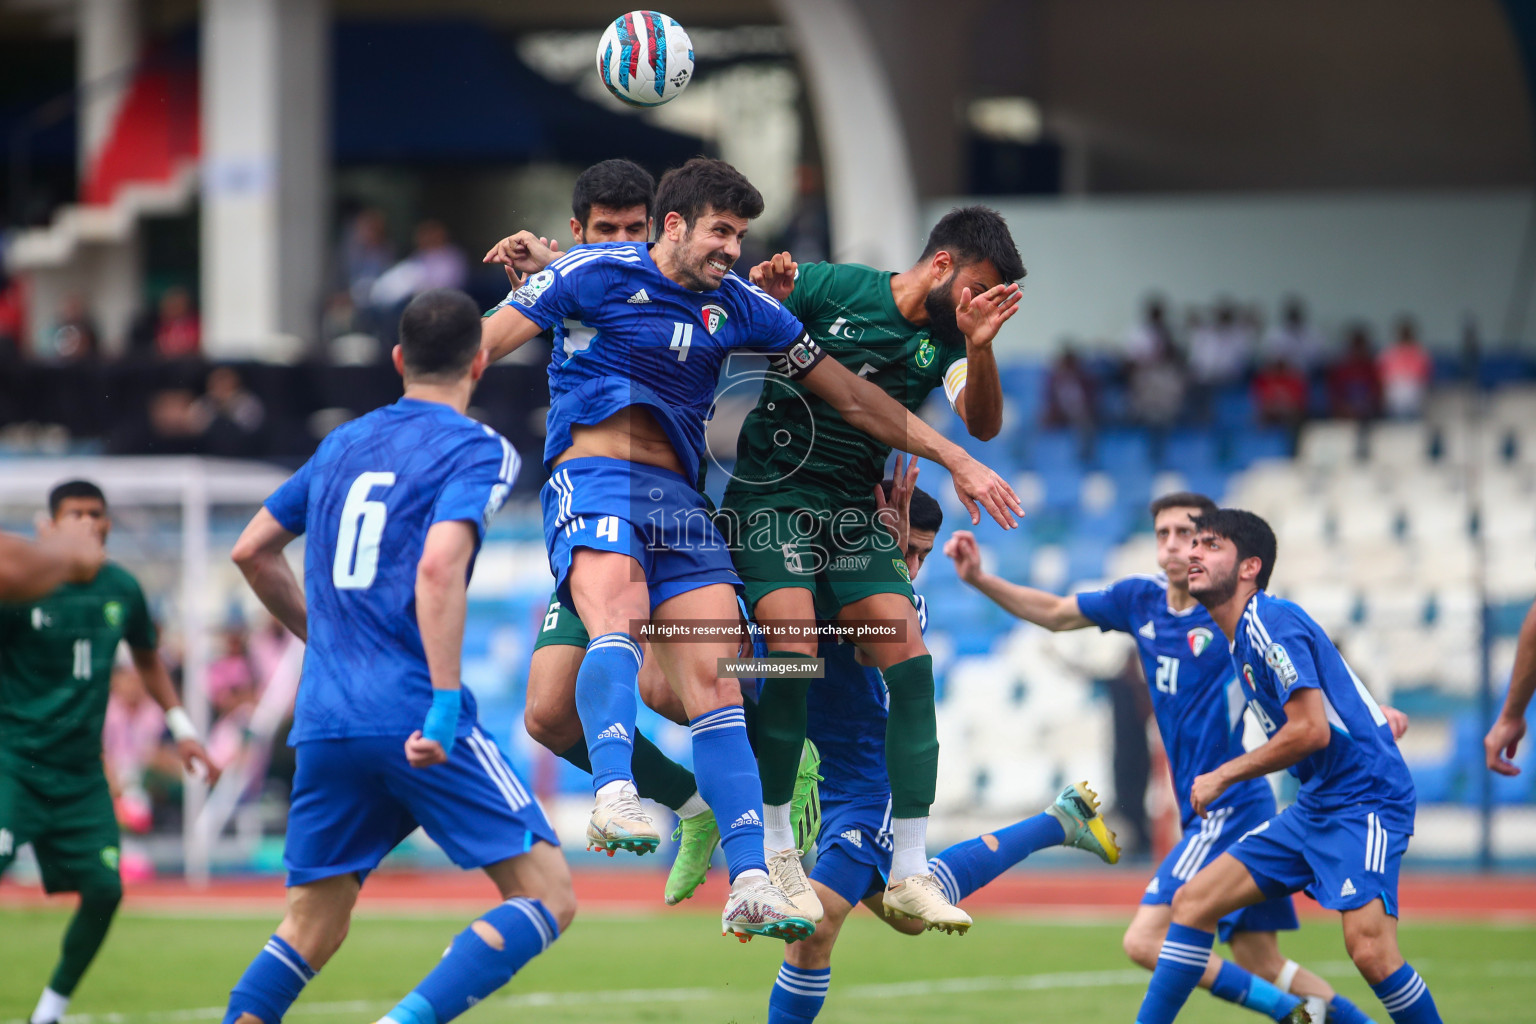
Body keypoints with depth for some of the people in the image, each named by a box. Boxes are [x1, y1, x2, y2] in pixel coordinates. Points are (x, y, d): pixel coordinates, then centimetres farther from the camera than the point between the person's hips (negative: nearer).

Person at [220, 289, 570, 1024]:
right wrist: (446, 701, -22)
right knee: (547, 898, -3)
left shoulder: (343, 443, 17)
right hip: (416, 722, -6)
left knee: (311, 928, 14)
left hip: (324, 723, 6)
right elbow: (439, 567, -19)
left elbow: (252, 551, 25)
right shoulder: (477, 451, -2)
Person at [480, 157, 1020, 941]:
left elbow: (850, 395, 20)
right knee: (619, 617, -34)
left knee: (715, 680, -9)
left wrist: (955, 459, 19)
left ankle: (749, 883, -15)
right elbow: (478, 350, 2)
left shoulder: (739, 307, 14)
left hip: (678, 495, 5)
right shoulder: (594, 274, 1)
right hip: (592, 478, -5)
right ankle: (614, 792, -53)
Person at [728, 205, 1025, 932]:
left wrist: (980, 347, -28)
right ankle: (774, 850, -7)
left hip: (853, 514, 5)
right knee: (795, 653, -23)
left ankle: (909, 873, -7)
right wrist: (762, 290, -22)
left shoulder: (944, 342, 5)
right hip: (770, 493, -5)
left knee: (910, 663, -10)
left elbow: (982, 425, -11)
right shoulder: (833, 287, -6)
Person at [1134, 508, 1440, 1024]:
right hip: (1314, 807, 10)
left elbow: (1312, 730, -23)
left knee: (1368, 947, -27)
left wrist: (1222, 777, -14)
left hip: (1363, 800, -10)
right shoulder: (1240, 637, 15)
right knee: (1192, 901, 4)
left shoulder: (1271, 623, -15)